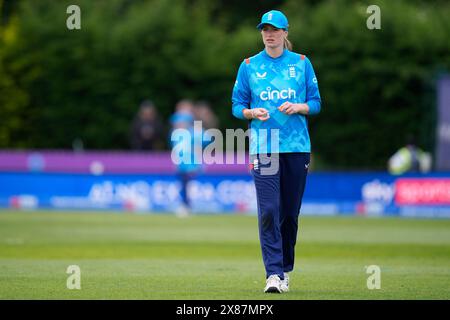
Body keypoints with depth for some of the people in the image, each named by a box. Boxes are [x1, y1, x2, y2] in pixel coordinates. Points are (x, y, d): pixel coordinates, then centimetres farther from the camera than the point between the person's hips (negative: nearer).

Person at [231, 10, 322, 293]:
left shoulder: (302, 63, 8)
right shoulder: (249, 66, 8)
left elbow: (316, 103, 9)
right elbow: (237, 105, 10)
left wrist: (298, 107, -11)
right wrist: (252, 113, -11)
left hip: (297, 146, 1)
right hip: (263, 146, -1)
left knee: (291, 212, 5)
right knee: (268, 211, -13)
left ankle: (285, 270, 19)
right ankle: (274, 273, -16)